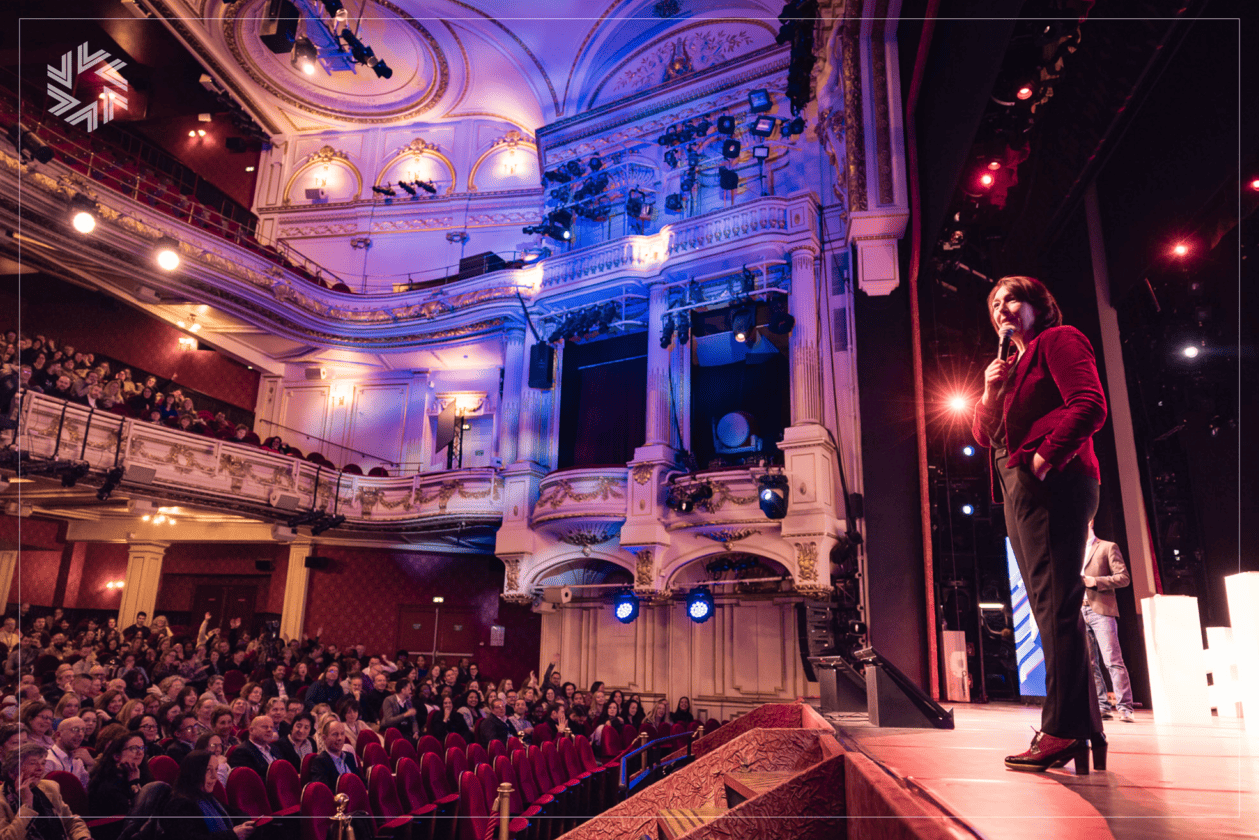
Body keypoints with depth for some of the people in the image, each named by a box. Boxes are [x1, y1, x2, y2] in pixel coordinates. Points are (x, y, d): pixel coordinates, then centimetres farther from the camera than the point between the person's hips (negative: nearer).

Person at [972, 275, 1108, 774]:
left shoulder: (1058, 340, 3)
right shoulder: (1014, 366, 27)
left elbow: (1089, 405, -13)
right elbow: (985, 437, 22)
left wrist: (1046, 457, -16)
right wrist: (991, 393, 7)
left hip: (1051, 485, -10)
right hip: (1020, 492, 10)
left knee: (1056, 603, -14)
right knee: (1051, 607, 8)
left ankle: (1064, 729, -14)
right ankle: (1084, 729, 12)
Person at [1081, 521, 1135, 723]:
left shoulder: (1108, 547, 6)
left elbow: (1123, 577, -1)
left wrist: (1096, 581, -13)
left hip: (1101, 610, -5)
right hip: (1079, 612, 5)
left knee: (1113, 661, -11)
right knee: (1089, 664, 2)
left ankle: (1124, 708, -10)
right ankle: (1102, 707, 6)